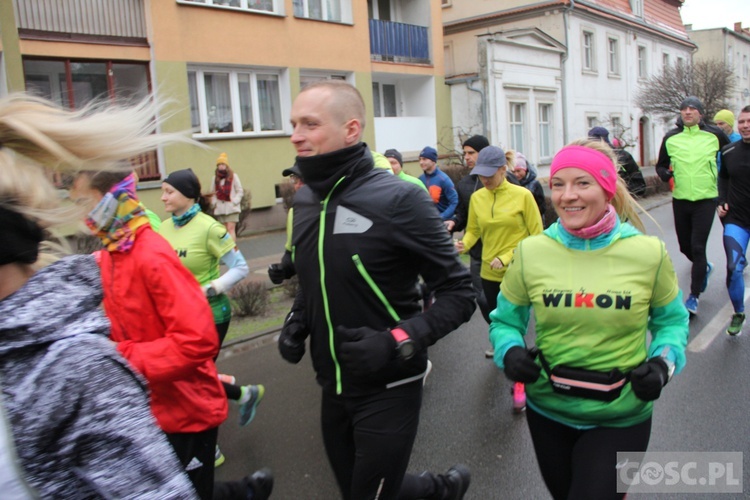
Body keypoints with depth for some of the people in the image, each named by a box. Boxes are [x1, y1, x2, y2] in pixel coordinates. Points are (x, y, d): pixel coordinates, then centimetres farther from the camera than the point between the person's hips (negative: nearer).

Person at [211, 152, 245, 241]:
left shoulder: (233, 176, -1)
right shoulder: (215, 178, 9)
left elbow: (240, 191, -1)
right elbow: (213, 192, 11)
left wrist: (234, 201, -10)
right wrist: (214, 203, -3)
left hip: (232, 208, -4)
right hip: (220, 208, 4)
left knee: (231, 229, -13)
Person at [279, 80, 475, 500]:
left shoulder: (398, 200, -18)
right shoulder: (305, 200, 3)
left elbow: (459, 293, -15)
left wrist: (398, 341, -26)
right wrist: (297, 322, 1)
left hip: (388, 390, -7)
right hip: (332, 387, 7)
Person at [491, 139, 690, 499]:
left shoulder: (648, 252, -11)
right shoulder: (530, 252, -10)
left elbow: (671, 320, 5)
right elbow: (505, 320, 2)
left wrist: (663, 362, -13)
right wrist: (510, 351, -17)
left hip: (621, 417, -2)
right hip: (548, 410, 2)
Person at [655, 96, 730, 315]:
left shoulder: (714, 135, -1)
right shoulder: (671, 138, 3)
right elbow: (660, 165, 11)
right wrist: (665, 174, -10)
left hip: (706, 199, -3)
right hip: (680, 199, 3)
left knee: (697, 248, -8)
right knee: (685, 246, 13)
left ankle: (694, 296, 1)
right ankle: (704, 268, 46)